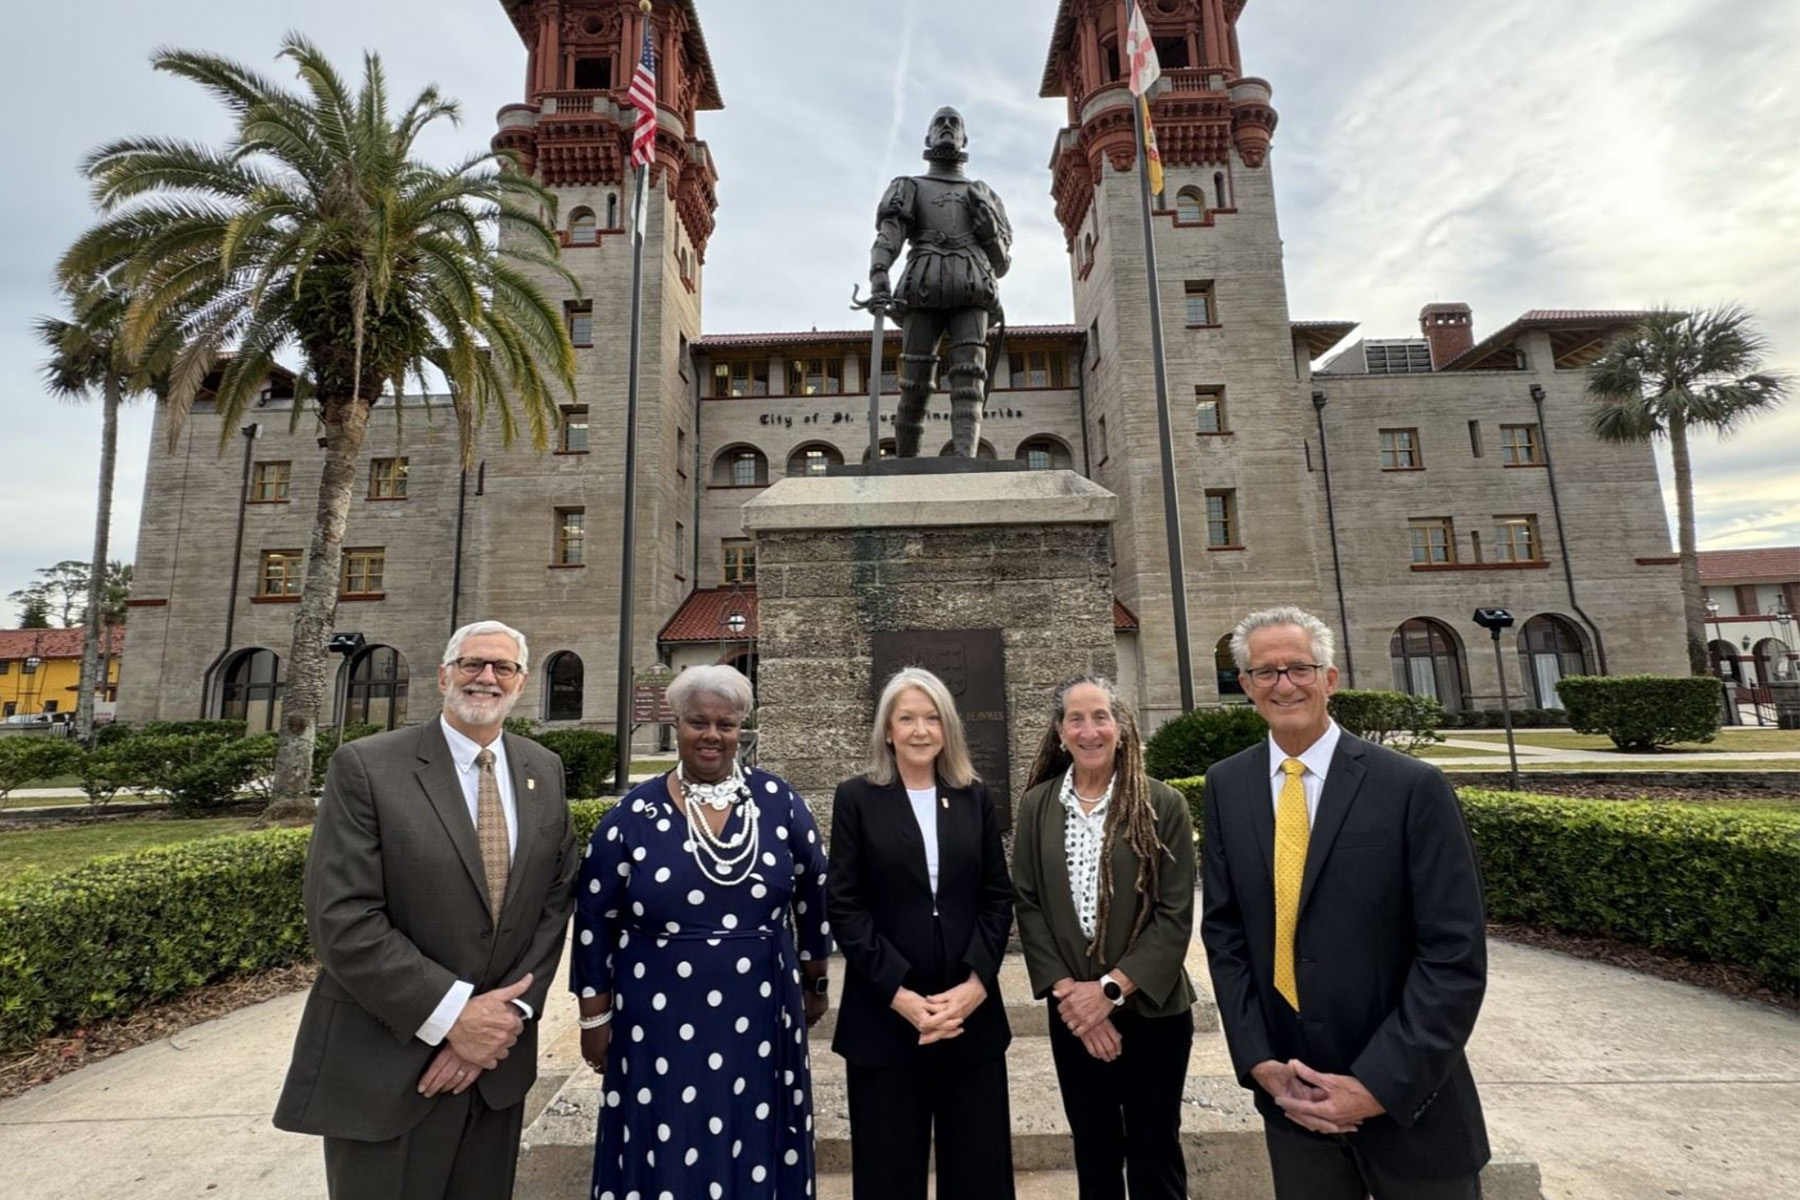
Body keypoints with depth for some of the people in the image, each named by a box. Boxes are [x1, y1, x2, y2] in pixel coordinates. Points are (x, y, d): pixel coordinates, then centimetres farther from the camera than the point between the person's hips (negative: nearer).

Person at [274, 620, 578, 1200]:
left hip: (498, 1058, 4)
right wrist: (453, 1014, -18)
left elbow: (555, 900, 1)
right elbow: (342, 923, -16)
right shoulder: (365, 766, -11)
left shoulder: (544, 771, 2)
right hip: (386, 1072, -4)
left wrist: (508, 1015, -10)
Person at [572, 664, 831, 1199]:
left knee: (755, 1154, 15)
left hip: (760, 1018, 1)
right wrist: (594, 1016, 3)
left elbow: (814, 895, 5)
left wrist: (814, 984, 12)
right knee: (666, 1156, 14)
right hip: (660, 1021, -1)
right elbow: (595, 919, 1)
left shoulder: (778, 801, -6)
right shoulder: (635, 813, -7)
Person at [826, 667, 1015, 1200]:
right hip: (884, 1016, -2)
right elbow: (845, 907, -6)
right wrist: (900, 995, -12)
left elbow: (998, 897, 4)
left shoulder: (976, 798, 5)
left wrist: (976, 982, -8)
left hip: (972, 1010, 2)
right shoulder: (857, 798, -3)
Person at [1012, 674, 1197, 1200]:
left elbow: (1175, 915, -10)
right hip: (1072, 1013, 2)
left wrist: (1111, 988, -15)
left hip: (1151, 1010, -2)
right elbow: (1028, 905, -2)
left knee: (1155, 1155, 13)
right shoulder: (1037, 806, -2)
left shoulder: (1162, 805, -8)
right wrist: (1067, 991, -10)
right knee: (1093, 1152, 18)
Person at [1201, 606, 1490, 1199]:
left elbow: (1455, 957, -13)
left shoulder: (1413, 786, -13)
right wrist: (1258, 1062, -7)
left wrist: (1379, 1085, -15)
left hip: (1408, 1100, -2)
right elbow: (1224, 928, 0)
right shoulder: (1226, 786, -3)